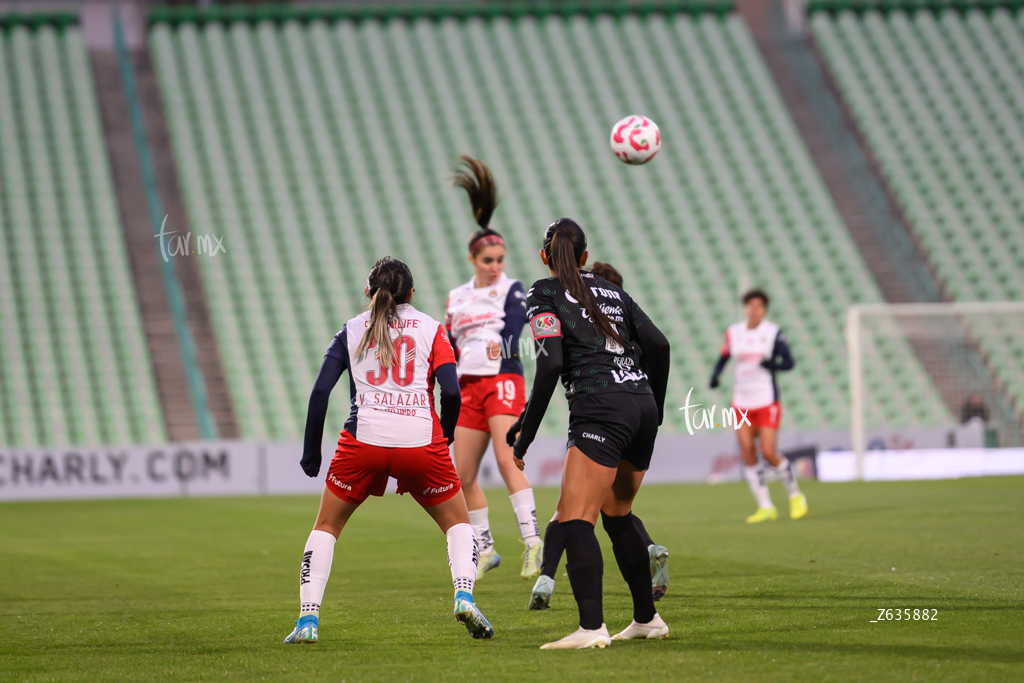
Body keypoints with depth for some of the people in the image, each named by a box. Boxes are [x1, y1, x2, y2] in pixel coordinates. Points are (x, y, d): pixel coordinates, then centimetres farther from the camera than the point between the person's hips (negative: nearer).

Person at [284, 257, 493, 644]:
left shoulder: (351, 331, 13)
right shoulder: (430, 328, 11)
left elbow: (320, 390, 3)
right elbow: (451, 392, -2)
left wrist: (311, 452, 9)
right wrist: (444, 440, 13)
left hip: (363, 440, 0)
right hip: (420, 440, 0)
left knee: (326, 527, 18)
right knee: (458, 523, 19)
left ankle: (308, 620, 6)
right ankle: (464, 596, -6)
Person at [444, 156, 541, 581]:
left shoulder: (512, 290, -1)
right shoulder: (458, 298, 14)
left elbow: (514, 325, -20)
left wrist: (500, 344, -38)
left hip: (503, 381, -6)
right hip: (469, 386, 6)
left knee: (507, 460, -22)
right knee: (463, 475, 6)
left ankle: (532, 542, -23)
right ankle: (485, 550, 19)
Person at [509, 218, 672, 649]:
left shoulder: (544, 295, 3)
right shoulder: (610, 291, 21)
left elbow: (550, 364, -10)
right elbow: (658, 344, 12)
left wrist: (524, 438, -7)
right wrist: (654, 412, 23)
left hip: (600, 410, -7)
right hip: (642, 404, 7)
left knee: (574, 518, -12)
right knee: (617, 514, 22)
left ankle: (592, 627, -27)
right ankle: (647, 619, 26)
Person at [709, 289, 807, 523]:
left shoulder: (773, 332, -4)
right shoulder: (733, 332, 6)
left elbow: (789, 362, -5)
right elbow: (724, 357, 16)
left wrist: (772, 364, -25)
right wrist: (715, 375, -3)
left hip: (767, 401, -4)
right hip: (742, 403, 4)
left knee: (769, 453, -11)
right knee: (747, 453, -5)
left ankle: (795, 495, 14)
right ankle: (765, 507, 3)